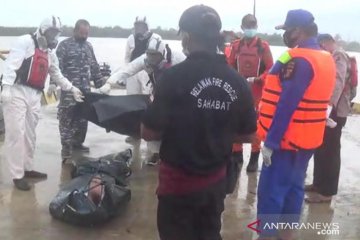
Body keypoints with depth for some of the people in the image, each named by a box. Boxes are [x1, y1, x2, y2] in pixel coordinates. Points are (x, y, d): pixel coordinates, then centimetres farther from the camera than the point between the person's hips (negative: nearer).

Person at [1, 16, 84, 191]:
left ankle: (27, 168, 27)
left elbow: (57, 75, 30)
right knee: (16, 134, -6)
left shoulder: (50, 53, 20)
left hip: (34, 96, 8)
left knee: (30, 134, 14)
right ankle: (17, 175, -1)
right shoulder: (25, 42, -5)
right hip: (17, 92, -8)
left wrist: (72, 89, 29)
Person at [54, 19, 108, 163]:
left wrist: (101, 84, 16)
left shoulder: (88, 46, 16)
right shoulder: (64, 45, -3)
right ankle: (66, 148, -2)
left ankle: (77, 142, 25)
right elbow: (57, 67, -10)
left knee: (83, 118, 11)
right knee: (67, 118, -6)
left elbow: (94, 67, 20)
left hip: (85, 89, 6)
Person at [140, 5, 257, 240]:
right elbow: (248, 135, 5)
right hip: (216, 181, 4)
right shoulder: (237, 81, -5)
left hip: (178, 181, -4)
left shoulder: (174, 77, -19)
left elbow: (149, 133, -16)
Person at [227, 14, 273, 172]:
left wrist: (258, 79, -19)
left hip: (257, 90, -2)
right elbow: (230, 67, 6)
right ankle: (236, 153, 23)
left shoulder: (263, 46, -5)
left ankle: (254, 157, 15)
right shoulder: (236, 45, 2)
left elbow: (270, 68, -5)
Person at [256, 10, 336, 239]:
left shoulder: (298, 60, -20)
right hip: (308, 138, 9)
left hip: (287, 139, -9)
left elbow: (286, 105, -23)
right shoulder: (326, 59, 10)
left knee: (270, 189, -2)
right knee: (294, 185, 17)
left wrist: (270, 141, -19)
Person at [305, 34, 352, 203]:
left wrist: (329, 106, -36)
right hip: (326, 109, 10)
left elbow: (337, 83, -27)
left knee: (329, 151, -5)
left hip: (334, 111, -10)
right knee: (321, 149, 16)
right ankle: (319, 183, 28)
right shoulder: (332, 57, 18)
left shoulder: (339, 56, -13)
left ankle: (327, 191, 2)